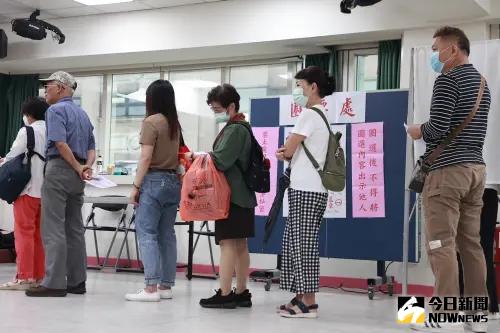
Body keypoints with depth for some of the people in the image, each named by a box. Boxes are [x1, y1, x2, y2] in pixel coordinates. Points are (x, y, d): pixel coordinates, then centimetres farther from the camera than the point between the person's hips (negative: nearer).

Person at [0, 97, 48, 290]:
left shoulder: (26, 131, -5)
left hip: (28, 189, -6)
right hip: (47, 190, 6)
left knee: (24, 232, -2)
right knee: (39, 234, 10)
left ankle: (24, 278, -3)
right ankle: (38, 276, 12)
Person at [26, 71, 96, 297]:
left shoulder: (56, 110, -6)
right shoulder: (83, 114, 21)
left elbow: (60, 143, -19)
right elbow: (91, 147, 15)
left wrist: (78, 168, -11)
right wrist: (87, 167, -1)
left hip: (59, 169, -8)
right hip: (77, 176, 8)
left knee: (54, 229, -8)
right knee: (75, 229, 9)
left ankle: (54, 283, -9)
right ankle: (77, 282, 11)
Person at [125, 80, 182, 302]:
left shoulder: (151, 121, -8)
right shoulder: (175, 124, 12)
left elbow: (146, 158, -12)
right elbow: (177, 155, 9)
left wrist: (136, 186, -9)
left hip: (154, 180, -7)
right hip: (173, 181, 7)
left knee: (146, 233, -6)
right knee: (167, 234, 9)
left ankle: (151, 288, -11)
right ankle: (165, 286, 11)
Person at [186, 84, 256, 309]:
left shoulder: (235, 130, -13)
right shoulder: (242, 128, 18)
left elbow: (220, 161, -19)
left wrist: (197, 155, -5)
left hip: (231, 195, -10)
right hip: (242, 194, 10)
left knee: (227, 243, -8)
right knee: (240, 244, 11)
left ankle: (224, 295, -7)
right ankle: (241, 293, 16)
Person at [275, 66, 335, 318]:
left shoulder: (309, 114, -11)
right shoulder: (322, 115, 19)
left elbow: (287, 150, -10)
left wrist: (285, 153, 12)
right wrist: (288, 153, 0)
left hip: (305, 189, -10)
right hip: (311, 188, 10)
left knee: (303, 244, -7)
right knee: (295, 243, 11)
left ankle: (309, 303, -4)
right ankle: (301, 298, 14)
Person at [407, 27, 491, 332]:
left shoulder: (448, 79, -8)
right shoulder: (482, 82, 19)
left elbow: (438, 127, -18)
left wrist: (419, 131, 2)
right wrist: (430, 136, 20)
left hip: (447, 169, -9)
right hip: (476, 168, 9)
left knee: (442, 244, -7)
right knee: (471, 243, 9)